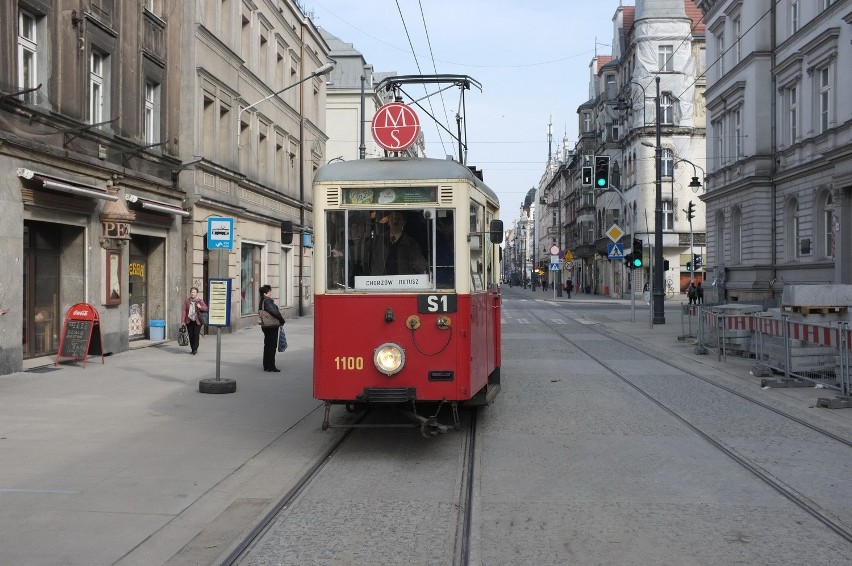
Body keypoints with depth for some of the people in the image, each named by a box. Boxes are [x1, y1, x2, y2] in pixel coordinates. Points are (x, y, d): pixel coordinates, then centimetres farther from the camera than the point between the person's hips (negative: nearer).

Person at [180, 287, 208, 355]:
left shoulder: (200, 300, 1)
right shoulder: (187, 300, 5)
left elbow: (206, 308, 2)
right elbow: (184, 310, 2)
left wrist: (200, 307, -20)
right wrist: (183, 320, -5)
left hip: (197, 321, -2)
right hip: (189, 321, 2)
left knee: (196, 334, -12)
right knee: (191, 335, 4)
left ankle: (195, 349, -8)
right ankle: (193, 349, 15)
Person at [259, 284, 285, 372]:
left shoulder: (263, 301, 13)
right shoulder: (267, 301, -18)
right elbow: (274, 312, -25)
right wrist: (282, 320, -11)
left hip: (267, 327, 10)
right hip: (271, 327, -10)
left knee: (267, 346, 15)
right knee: (272, 346, -5)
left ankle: (266, 366, 21)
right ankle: (271, 366, -2)